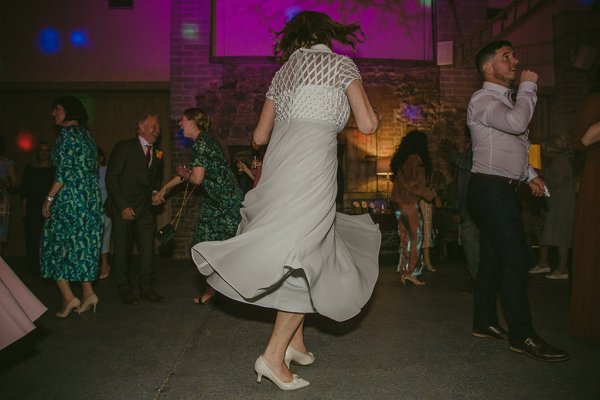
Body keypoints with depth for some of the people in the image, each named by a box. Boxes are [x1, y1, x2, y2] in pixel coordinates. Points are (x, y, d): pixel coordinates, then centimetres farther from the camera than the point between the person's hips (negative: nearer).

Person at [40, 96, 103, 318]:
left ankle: (68, 297, -1)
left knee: (58, 244, 2)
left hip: (69, 197, -8)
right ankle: (88, 293, 10)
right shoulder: (86, 134, 14)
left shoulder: (67, 133, -10)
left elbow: (64, 171, -17)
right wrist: (87, 193, 19)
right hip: (90, 197, 8)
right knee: (83, 244, 11)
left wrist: (49, 198, -14)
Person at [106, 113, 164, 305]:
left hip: (145, 208, 4)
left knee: (148, 248, 0)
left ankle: (146, 288, 11)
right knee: (123, 251, 4)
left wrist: (156, 192, 4)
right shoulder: (124, 147, -6)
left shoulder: (157, 153, 10)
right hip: (124, 208, -4)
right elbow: (111, 178, -9)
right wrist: (123, 206, -14)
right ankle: (124, 290, 16)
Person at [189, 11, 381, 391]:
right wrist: (368, 105, 21)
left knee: (310, 252, 15)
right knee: (308, 255, -1)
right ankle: (274, 354, -1)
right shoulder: (340, 63, 8)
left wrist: (258, 135, 46)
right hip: (310, 167, -6)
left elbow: (259, 137, 22)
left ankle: (295, 342, 18)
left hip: (279, 166, 6)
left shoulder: (283, 72, 23)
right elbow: (367, 124, -2)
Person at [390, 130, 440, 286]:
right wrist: (432, 195, -6)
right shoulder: (415, 159, -12)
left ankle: (404, 272, 15)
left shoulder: (401, 158, 13)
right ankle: (411, 273, 0)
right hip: (410, 203, -8)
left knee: (405, 238, 12)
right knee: (416, 238, -1)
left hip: (399, 202, 8)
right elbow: (415, 184, -15)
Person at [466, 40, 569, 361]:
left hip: (500, 189, 10)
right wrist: (528, 86, -13)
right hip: (491, 188, -10)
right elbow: (517, 123, -28)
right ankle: (522, 335, -3)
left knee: (493, 256, 11)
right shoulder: (483, 100, -9)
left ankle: (484, 322, 20)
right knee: (516, 258, -10)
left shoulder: (504, 100, 23)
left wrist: (529, 174, 19)